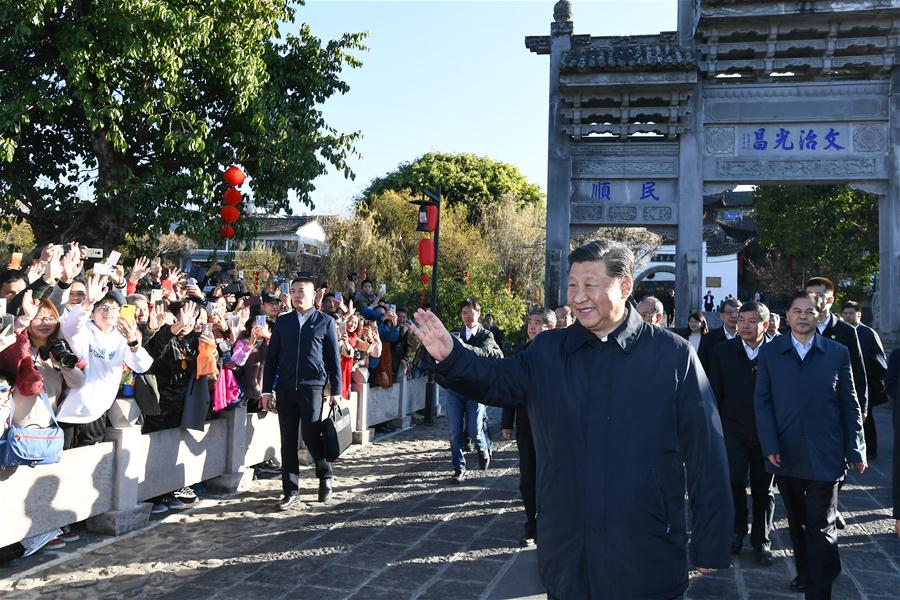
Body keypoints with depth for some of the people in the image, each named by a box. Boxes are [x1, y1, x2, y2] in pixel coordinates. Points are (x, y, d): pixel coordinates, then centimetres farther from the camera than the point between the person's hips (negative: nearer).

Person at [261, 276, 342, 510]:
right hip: (285, 388, 3)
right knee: (288, 440, 5)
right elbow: (271, 357, 10)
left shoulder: (325, 322, 4)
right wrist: (267, 389, 4)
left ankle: (325, 476, 21)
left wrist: (336, 391, -1)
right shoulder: (282, 322, 11)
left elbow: (334, 358, 3)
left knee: (311, 436, -6)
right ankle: (291, 490, 14)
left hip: (313, 387, -3)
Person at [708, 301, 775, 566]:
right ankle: (737, 530, 17)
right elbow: (714, 393, 3)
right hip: (733, 430, 0)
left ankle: (761, 541, 27)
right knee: (734, 482, -9)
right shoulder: (723, 351, -1)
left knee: (763, 489, 10)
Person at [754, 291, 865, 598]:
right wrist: (770, 446, -9)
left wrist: (855, 449, 0)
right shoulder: (770, 352, 3)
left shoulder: (837, 353, 2)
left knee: (821, 526, 2)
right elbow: (762, 401, 0)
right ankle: (805, 572, 31)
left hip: (824, 455, -2)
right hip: (786, 454, 2)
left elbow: (849, 405, 3)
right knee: (797, 521, 16)